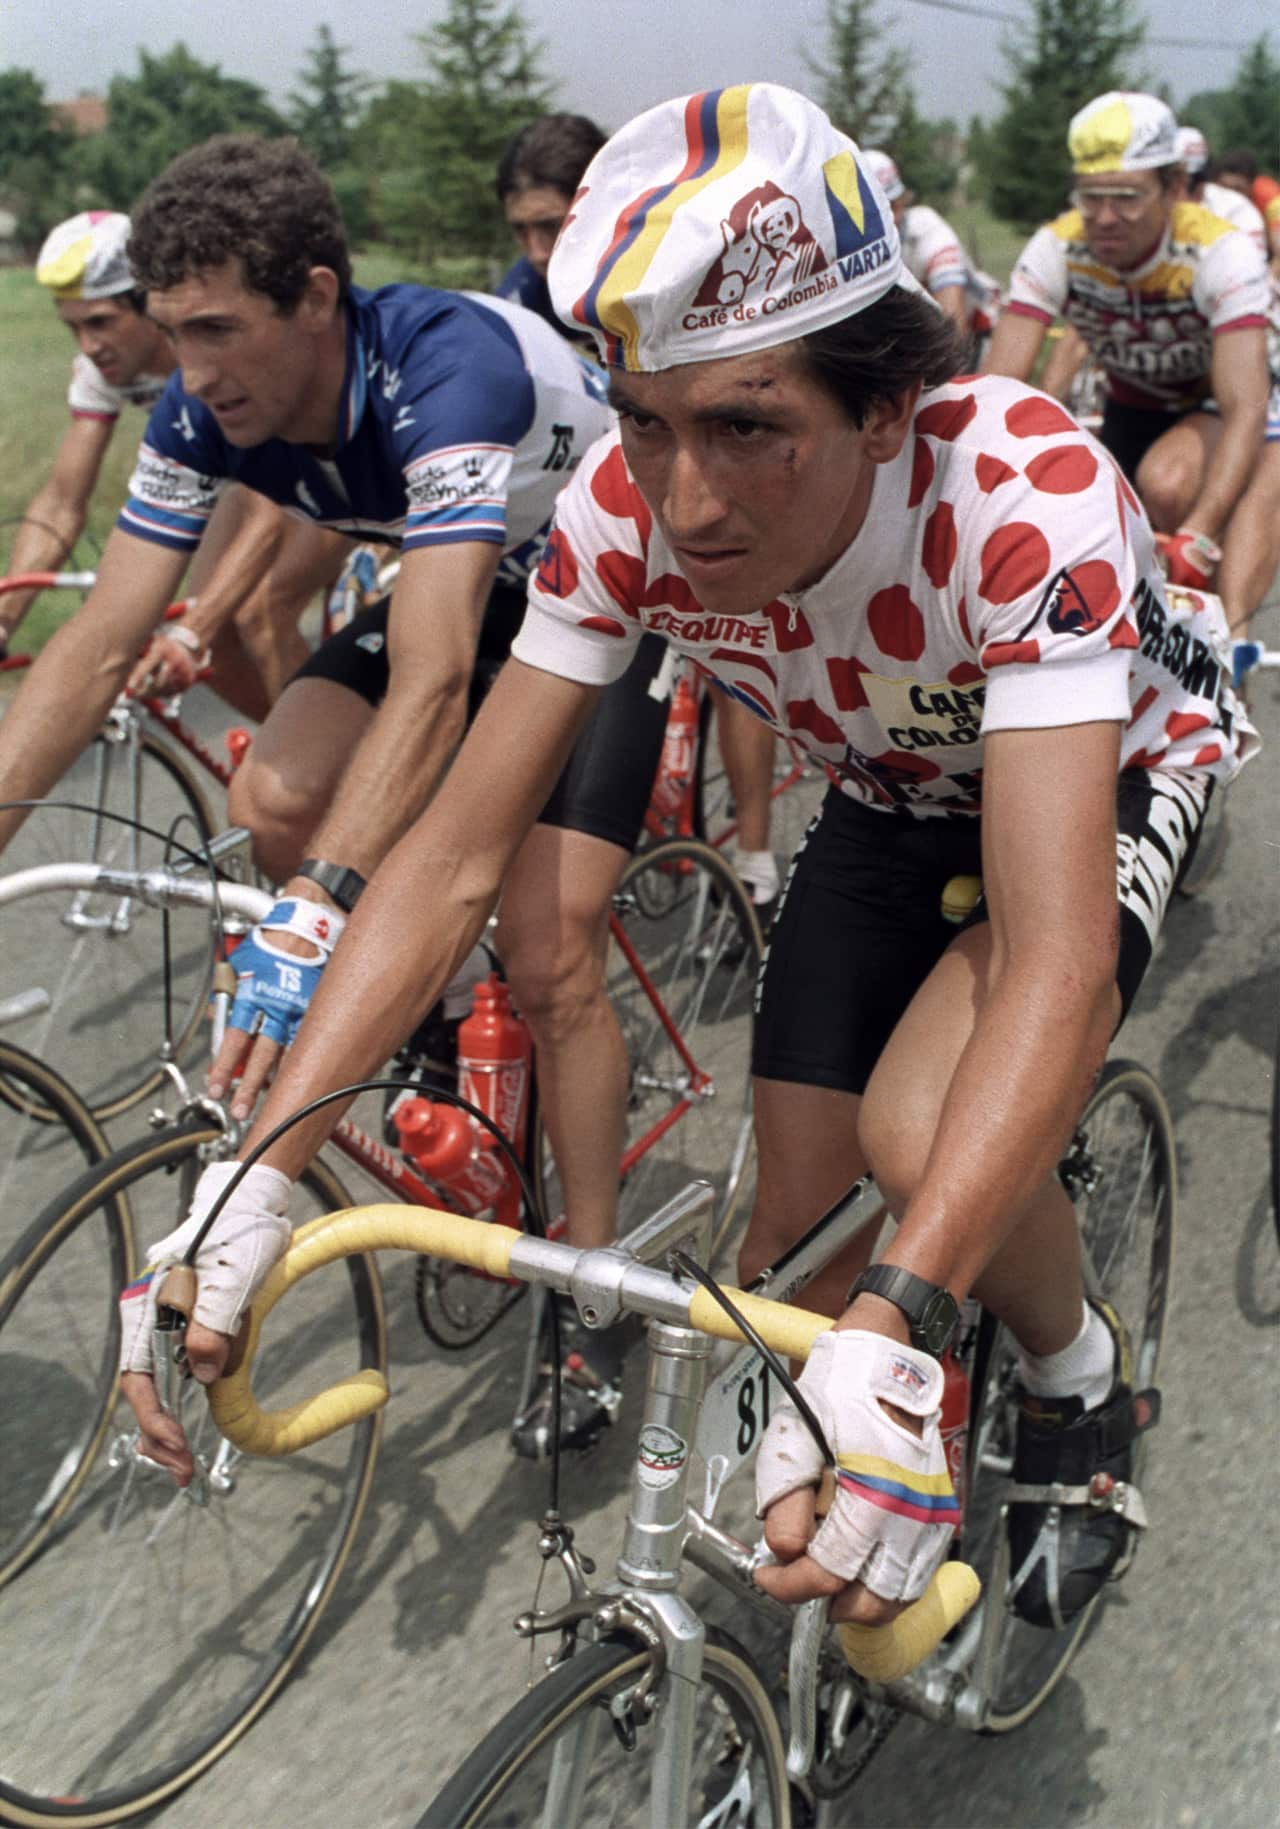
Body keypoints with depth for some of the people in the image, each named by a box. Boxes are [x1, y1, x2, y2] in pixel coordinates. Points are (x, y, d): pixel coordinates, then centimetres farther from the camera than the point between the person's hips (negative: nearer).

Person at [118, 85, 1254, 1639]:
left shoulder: (1028, 496, -40)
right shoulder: (626, 510, -28)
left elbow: (1056, 960, -47)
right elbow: (456, 856, -25)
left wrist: (898, 1325, -58)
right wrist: (249, 1176, -34)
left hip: (1112, 765, -4)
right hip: (894, 794, 4)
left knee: (924, 1138, -29)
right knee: (799, 1217, -6)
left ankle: (1081, 1383, 3)